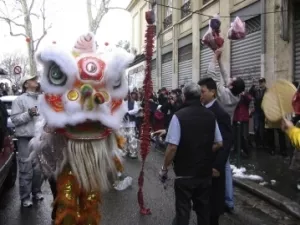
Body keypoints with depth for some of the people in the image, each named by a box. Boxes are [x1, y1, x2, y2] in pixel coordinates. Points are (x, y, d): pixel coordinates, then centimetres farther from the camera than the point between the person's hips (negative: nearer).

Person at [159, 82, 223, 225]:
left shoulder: (179, 116, -15)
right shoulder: (211, 116, 0)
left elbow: (172, 147, -19)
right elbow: (219, 143, 5)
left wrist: (164, 168, -6)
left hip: (185, 172, -4)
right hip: (205, 171, 5)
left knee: (183, 210, 9)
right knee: (204, 209, 19)